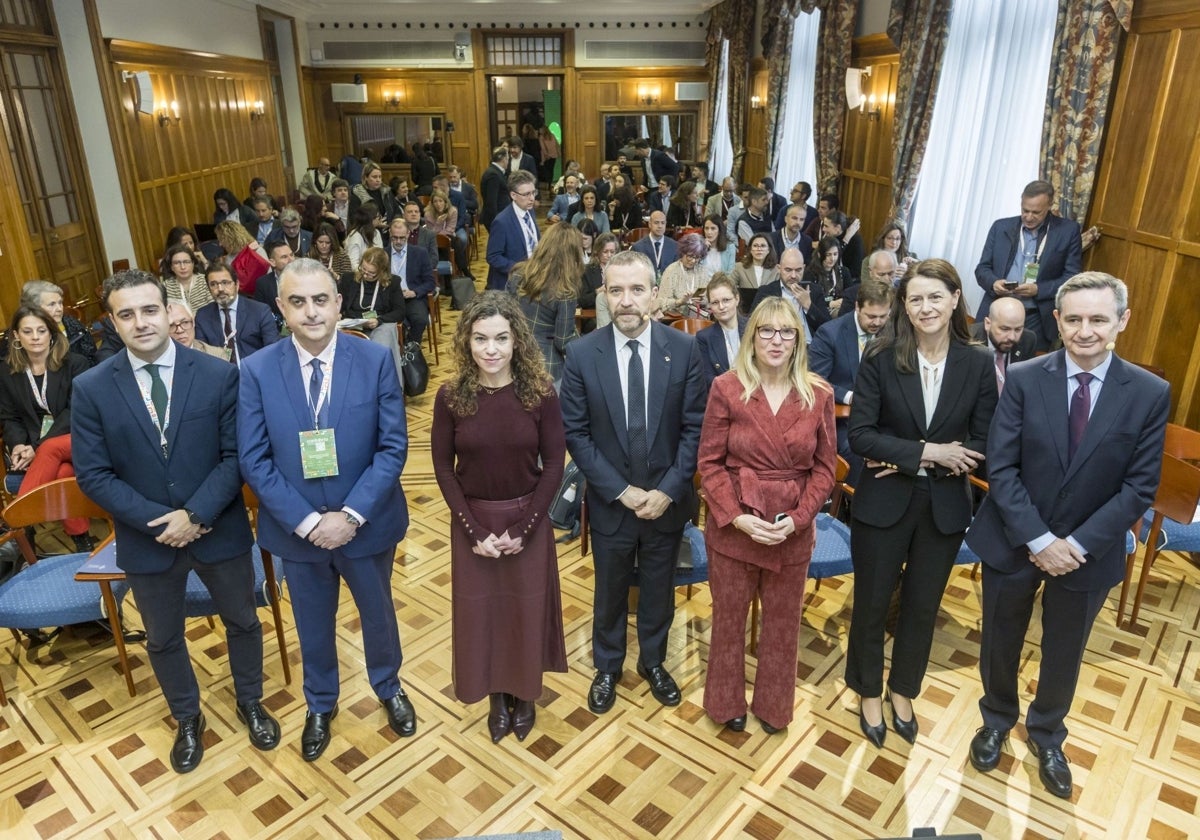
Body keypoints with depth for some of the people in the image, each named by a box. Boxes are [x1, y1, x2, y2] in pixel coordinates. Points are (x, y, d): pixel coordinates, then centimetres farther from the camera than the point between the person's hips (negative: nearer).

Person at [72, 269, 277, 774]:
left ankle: (250, 702, 45)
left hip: (220, 531, 0)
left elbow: (236, 455, -11)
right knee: (163, 639, 20)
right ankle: (187, 720, 45)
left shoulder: (219, 375, -11)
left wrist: (195, 514, -21)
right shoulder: (91, 388, -8)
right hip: (146, 539, 1)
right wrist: (158, 521, -17)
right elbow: (92, 474, -8)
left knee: (242, 621, 18)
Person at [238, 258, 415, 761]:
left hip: (366, 523, 0)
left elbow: (393, 446, -13)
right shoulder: (257, 370, -10)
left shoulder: (376, 360, -13)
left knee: (378, 613, 21)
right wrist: (306, 520, -18)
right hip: (296, 528, 1)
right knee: (313, 625, 21)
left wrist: (351, 515, -20)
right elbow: (254, 460, -10)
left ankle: (388, 687, 50)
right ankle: (320, 705, 48)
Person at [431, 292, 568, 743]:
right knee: (481, 610, 13)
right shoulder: (450, 396, -10)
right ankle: (497, 696, 37)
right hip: (472, 522, 1)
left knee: (527, 608, 12)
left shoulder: (540, 393, -12)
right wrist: (475, 530, -11)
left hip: (528, 520, 0)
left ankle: (525, 694, 38)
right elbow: (443, 466, -5)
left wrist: (522, 528, -13)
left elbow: (554, 463, -8)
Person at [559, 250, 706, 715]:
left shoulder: (684, 349, -10)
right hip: (610, 501, -1)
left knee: (659, 589, 20)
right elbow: (575, 433, -9)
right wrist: (620, 490, -14)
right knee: (610, 592, 19)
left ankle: (653, 661, 46)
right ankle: (607, 668, 44)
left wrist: (669, 490, -14)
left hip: (667, 499, 1)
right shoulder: (582, 354, -12)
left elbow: (695, 427, -7)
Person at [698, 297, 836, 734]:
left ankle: (773, 704, 40)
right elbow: (710, 462, -6)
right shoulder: (726, 389, -8)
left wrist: (797, 518, -12)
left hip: (793, 530, 2)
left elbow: (824, 467, 0)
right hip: (733, 526, -1)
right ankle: (727, 702, 38)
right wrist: (737, 517, -16)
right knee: (729, 617, 15)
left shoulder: (819, 395, -4)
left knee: (783, 621, 17)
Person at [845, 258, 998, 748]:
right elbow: (859, 435, -14)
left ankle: (903, 692, 42)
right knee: (872, 603, 12)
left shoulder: (978, 364, -5)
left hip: (944, 506, 2)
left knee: (922, 606, 18)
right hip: (883, 503, -2)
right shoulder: (880, 359, -11)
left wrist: (904, 458, -15)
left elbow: (983, 445, -5)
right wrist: (926, 452, -21)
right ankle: (869, 693, 37)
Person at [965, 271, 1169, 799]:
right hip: (1014, 542, 0)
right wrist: (1039, 540, -18)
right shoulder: (1023, 379, -11)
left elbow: (1140, 487, -9)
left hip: (1088, 553, 1)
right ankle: (997, 721, 45)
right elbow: (1001, 469, -12)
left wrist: (1079, 544, -17)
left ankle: (1046, 736, 47)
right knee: (1000, 644, 17)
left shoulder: (1150, 394, -9)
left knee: (1064, 655, 20)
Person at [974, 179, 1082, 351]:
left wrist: (1038, 290, -15)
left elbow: (1072, 278, 1)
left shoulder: (1068, 231, 3)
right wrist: (994, 283, -12)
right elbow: (982, 268, 9)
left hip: (1037, 319, -2)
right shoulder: (1000, 227, 8)